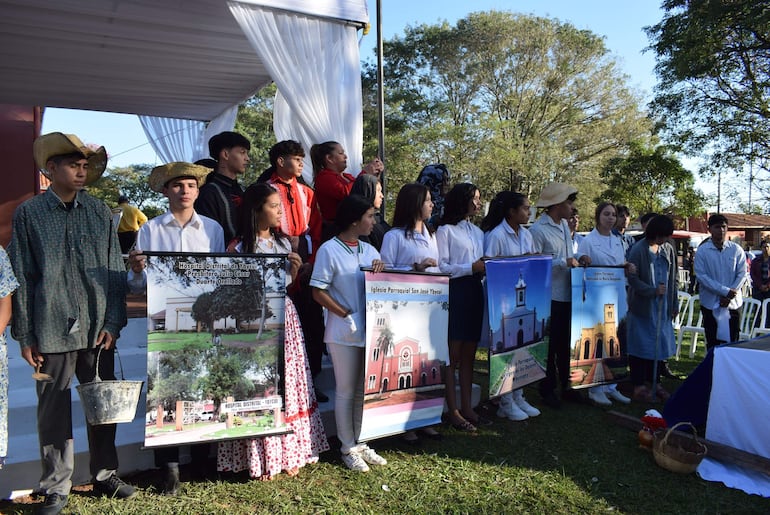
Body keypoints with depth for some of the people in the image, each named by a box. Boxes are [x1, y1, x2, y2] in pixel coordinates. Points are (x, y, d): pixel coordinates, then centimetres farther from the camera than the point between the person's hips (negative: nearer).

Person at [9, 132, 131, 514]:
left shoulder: (100, 213, 7)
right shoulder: (28, 214, 2)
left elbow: (115, 271, 6)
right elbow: (21, 278, 1)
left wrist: (113, 322, -1)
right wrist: (25, 334, -2)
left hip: (98, 329, 2)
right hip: (53, 329, -2)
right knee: (54, 410, 7)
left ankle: (105, 475, 26)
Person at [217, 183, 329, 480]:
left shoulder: (284, 243, 12)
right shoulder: (242, 247, -7)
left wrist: (295, 269, -1)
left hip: (285, 318, 6)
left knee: (289, 383, 9)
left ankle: (289, 453, 21)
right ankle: (262, 458, 12)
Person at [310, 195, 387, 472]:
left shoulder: (370, 250, 11)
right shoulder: (329, 250, -8)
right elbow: (318, 292, -11)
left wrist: (381, 270, -8)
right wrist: (347, 315, -16)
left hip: (370, 331, 6)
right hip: (344, 334, -6)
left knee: (365, 391, 14)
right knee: (346, 392, 4)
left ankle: (361, 443, 27)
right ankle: (348, 449, 17)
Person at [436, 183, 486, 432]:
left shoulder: (477, 232, 18)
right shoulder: (445, 230, -3)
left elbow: (481, 264, 18)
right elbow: (441, 267, -11)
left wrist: (486, 267, -3)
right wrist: (471, 267, -16)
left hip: (474, 293, 7)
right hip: (454, 293, -7)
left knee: (469, 354, 11)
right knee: (452, 355, -2)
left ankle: (467, 407, 19)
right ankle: (453, 411, 5)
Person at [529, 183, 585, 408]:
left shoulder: (564, 225, 13)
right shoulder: (538, 229, -14)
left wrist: (578, 259, 2)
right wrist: (564, 262, -18)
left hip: (568, 294, 8)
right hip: (550, 296, -8)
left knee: (566, 343, 16)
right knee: (550, 345, 4)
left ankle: (567, 386, 29)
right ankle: (548, 389, 18)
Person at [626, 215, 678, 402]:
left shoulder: (668, 250, 8)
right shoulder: (638, 250, -11)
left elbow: (672, 279, 14)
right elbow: (632, 279, -13)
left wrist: (674, 304, 12)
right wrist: (653, 291, -22)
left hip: (662, 307, 6)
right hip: (642, 307, -6)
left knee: (659, 344, 11)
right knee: (640, 346, 0)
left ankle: (654, 382, 22)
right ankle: (639, 386, 8)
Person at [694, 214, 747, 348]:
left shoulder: (736, 250, 2)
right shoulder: (702, 251, -3)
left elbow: (742, 274, -1)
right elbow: (701, 276, -10)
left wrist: (729, 296, -12)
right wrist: (725, 291, -17)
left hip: (733, 303, 1)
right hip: (710, 303, -1)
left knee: (732, 342, 6)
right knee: (712, 344, 4)